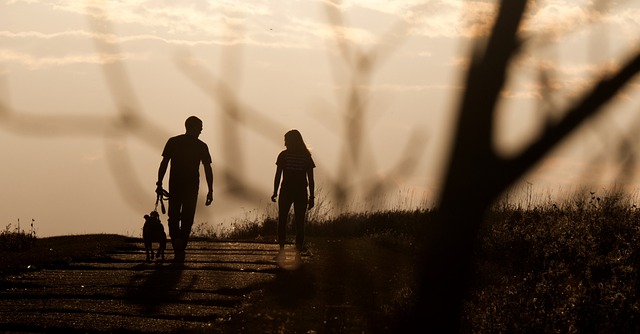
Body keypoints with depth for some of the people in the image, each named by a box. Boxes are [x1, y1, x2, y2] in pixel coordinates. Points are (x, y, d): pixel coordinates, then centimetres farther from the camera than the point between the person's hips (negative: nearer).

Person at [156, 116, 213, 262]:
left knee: (173, 217, 9)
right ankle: (180, 250, 3)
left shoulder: (173, 142, 3)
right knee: (187, 220, 9)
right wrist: (210, 190, 4)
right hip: (192, 187, 0)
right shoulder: (201, 146, 2)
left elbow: (164, 163, -2)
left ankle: (177, 240, -18)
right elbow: (208, 169, 0)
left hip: (175, 186, 0)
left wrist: (159, 183, 1)